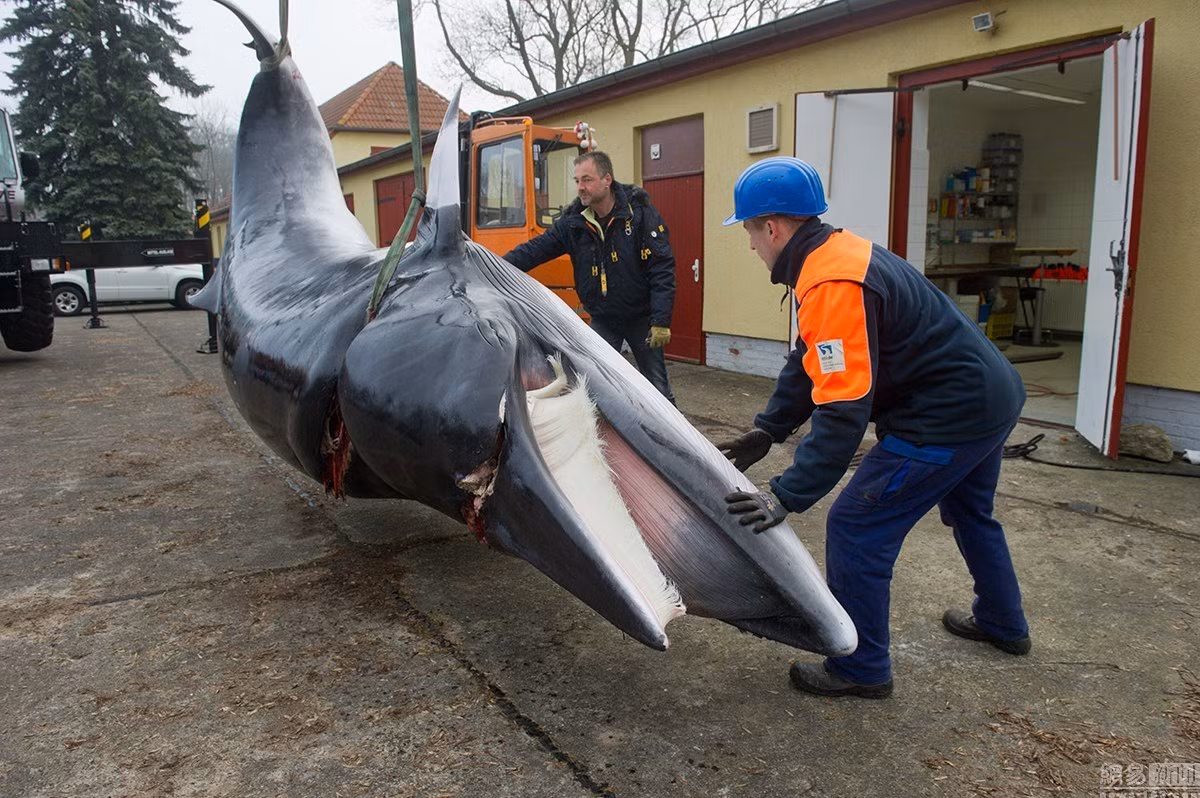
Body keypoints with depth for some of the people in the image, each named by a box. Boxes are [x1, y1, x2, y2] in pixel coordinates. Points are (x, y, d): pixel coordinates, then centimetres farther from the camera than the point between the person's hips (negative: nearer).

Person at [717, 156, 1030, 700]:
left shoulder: (832, 287, -27)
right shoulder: (837, 253, 6)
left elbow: (842, 413, -31)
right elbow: (808, 364, 10)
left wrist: (788, 497, -30)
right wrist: (765, 433, 5)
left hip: (951, 416, -11)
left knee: (856, 528, -3)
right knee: (970, 513, 30)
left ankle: (861, 669, 12)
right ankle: (1002, 624, 52)